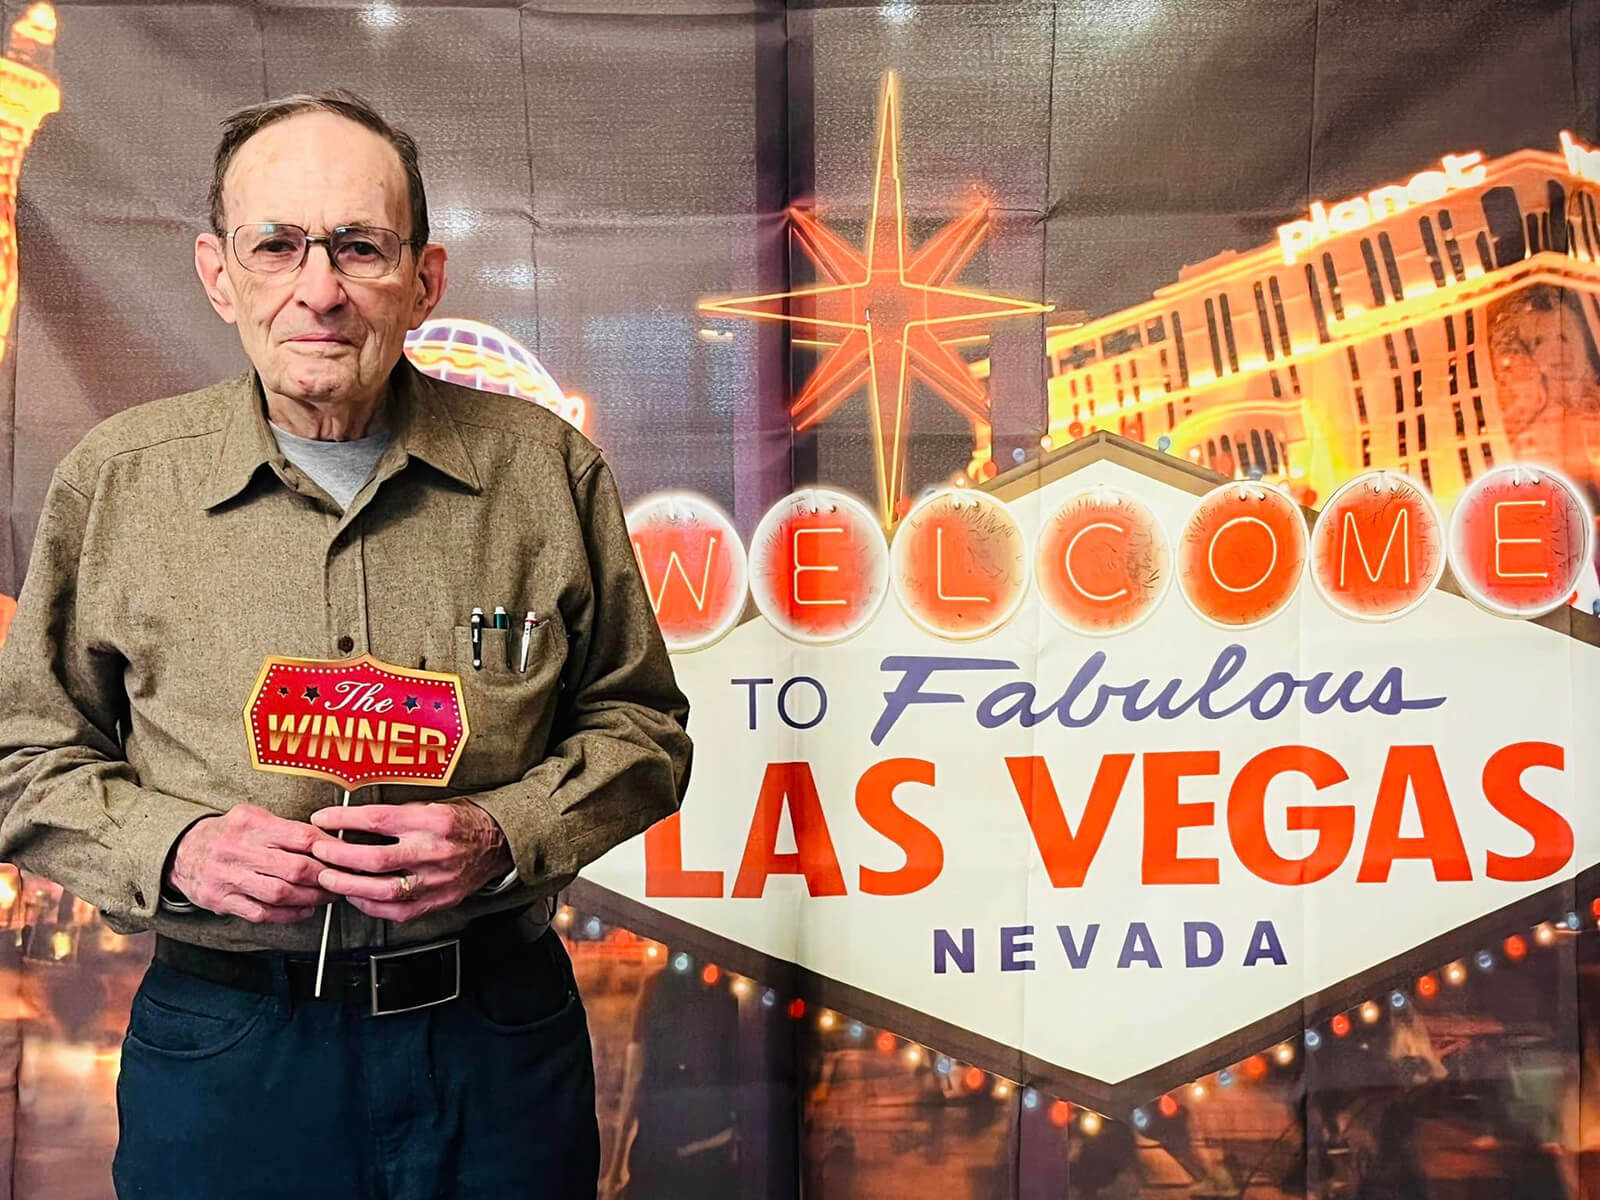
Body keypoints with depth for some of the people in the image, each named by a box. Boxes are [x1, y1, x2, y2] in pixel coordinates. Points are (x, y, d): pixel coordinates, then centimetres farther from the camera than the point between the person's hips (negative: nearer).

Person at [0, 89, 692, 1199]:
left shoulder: (547, 469, -5)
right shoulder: (113, 482, -2)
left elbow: (640, 726, 2)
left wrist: (503, 835, -15)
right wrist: (173, 848, -12)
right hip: (223, 1051, 1)